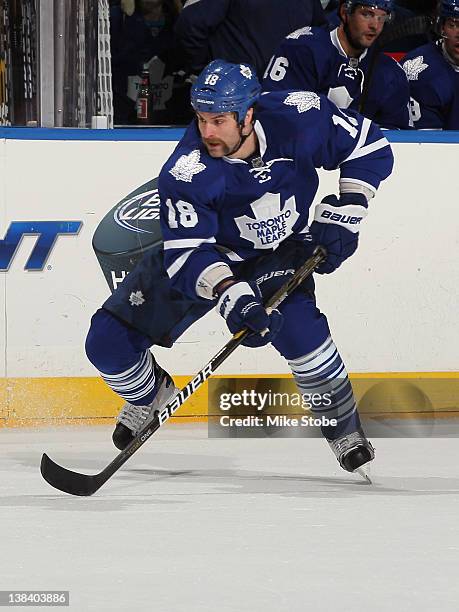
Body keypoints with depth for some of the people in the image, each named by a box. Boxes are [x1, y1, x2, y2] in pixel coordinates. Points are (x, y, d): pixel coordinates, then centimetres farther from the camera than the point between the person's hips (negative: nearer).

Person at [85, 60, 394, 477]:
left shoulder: (301, 118, -28)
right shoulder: (186, 173, -32)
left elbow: (370, 148, -12)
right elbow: (188, 253, -34)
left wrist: (342, 217, -17)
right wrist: (231, 294, -50)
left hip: (280, 248, 0)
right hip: (208, 251, 0)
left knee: (296, 325, -33)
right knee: (108, 343, -9)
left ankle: (345, 429, -8)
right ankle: (150, 392, 28)